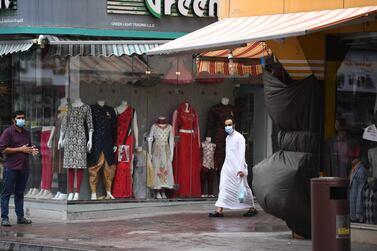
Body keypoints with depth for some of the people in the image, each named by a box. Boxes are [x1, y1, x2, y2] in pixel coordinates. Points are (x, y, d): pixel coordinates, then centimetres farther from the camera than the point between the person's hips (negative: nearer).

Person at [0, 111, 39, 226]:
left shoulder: (26, 133, 16)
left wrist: (32, 151, 4)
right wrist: (20, 149, -15)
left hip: (24, 168, 6)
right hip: (11, 168, -6)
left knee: (20, 193, 12)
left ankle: (20, 217, 16)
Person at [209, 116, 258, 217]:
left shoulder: (239, 137, -9)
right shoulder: (227, 138, 14)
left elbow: (241, 154, -15)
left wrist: (241, 169, -21)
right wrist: (225, 166, 13)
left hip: (237, 168, -7)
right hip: (227, 167, 7)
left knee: (243, 188, 2)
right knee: (224, 187, -3)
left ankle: (252, 208, 15)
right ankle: (219, 210, -7)